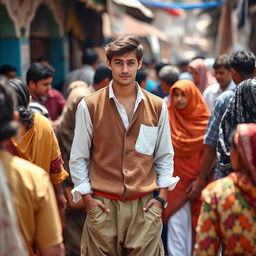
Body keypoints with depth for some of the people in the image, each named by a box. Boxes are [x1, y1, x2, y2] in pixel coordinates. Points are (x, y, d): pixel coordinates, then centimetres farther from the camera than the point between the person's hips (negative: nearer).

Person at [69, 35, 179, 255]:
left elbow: (165, 156, 13)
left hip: (145, 204, 1)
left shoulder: (157, 107, 6)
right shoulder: (89, 106, 0)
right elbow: (78, 158, 5)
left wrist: (162, 197, 6)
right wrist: (87, 198, -1)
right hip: (103, 204, -1)